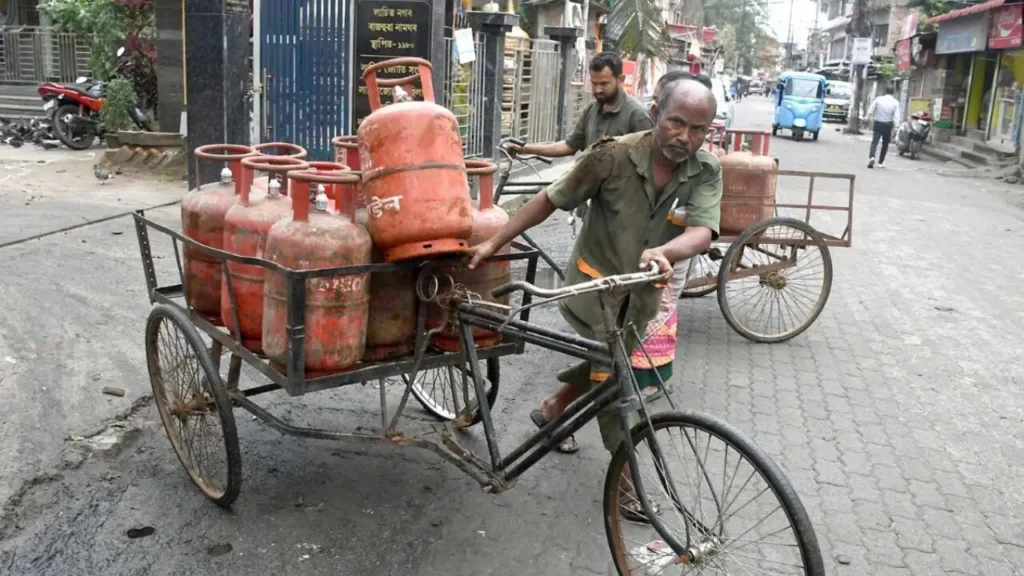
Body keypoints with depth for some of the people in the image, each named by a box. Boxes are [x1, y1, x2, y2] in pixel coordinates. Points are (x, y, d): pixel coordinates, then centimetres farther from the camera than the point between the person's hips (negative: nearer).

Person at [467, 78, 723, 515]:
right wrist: (493, 243, -14)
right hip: (595, 282, -4)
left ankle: (554, 408, 50)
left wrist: (663, 253, -51)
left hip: (643, 292, 5)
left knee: (607, 364, 21)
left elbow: (702, 231, -29)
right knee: (611, 377, -7)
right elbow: (550, 200, -14)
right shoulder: (614, 155, -22)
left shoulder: (707, 172, -14)